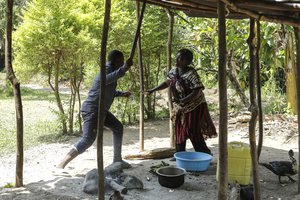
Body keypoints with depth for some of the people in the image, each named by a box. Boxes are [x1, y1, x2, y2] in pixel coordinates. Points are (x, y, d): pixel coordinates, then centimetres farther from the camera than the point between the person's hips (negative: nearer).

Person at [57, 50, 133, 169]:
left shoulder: (110, 70, 16)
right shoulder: (107, 69, -14)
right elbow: (105, 80, -41)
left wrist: (122, 94, 32)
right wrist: (123, 69, -46)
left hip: (101, 110, 11)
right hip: (92, 110, -11)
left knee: (118, 128, 18)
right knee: (87, 140, -17)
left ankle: (117, 160, 24)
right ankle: (61, 165, -12)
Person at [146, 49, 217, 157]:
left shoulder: (191, 74, -23)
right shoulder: (173, 71, -1)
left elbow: (196, 91, -26)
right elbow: (167, 83, 12)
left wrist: (182, 101, -36)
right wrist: (152, 90, 7)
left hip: (194, 106, -7)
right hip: (180, 108, 7)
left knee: (192, 130, -7)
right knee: (179, 129, 10)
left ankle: (205, 155, 8)